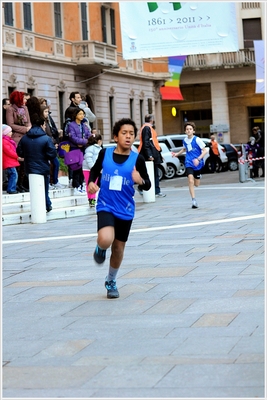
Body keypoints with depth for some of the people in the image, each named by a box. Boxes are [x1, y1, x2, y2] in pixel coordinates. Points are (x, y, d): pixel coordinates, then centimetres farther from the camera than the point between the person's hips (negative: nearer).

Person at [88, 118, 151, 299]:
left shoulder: (137, 159, -7)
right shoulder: (105, 153, -4)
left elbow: (147, 185, -2)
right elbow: (95, 170, 15)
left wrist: (140, 181, -24)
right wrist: (91, 182, -5)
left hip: (125, 210, 1)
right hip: (105, 206, -1)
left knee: (118, 247, 12)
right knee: (105, 240, -27)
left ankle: (111, 281, 36)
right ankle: (101, 248, 13)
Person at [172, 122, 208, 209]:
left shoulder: (197, 140, -11)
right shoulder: (185, 140, 4)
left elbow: (205, 150, -11)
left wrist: (198, 159, -23)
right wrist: (177, 154, 15)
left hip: (197, 163, -2)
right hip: (189, 163, 2)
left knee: (196, 184, 10)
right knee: (190, 181, -20)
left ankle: (197, 176, 49)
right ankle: (194, 200, -18)